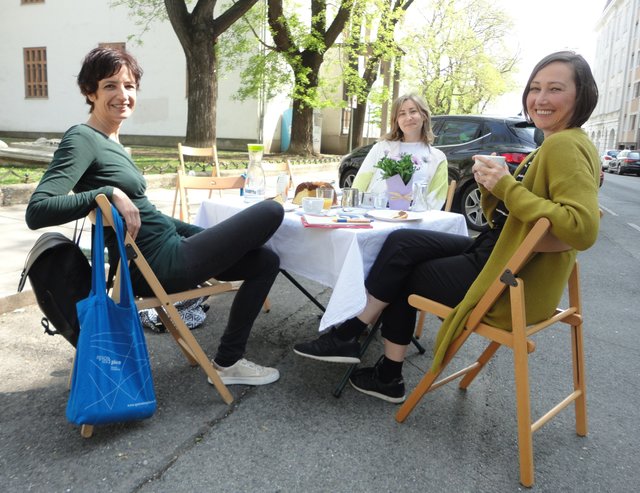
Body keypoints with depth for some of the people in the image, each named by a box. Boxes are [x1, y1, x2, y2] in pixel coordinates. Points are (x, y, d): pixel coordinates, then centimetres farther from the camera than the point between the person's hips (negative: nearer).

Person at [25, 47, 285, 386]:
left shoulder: (110, 141, 14)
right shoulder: (82, 139, -12)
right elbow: (37, 211, -23)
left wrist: (198, 234, 17)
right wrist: (109, 193, -28)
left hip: (165, 250, 9)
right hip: (160, 265, -9)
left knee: (266, 260, 16)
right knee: (272, 212, -4)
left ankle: (229, 361, 19)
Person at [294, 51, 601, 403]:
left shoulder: (566, 145, -15)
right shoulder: (552, 146, 15)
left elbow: (582, 229, -28)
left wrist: (508, 187, -24)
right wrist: (491, 184, -5)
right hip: (499, 254, 9)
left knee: (400, 276, -4)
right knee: (401, 244, 1)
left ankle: (349, 335, 20)